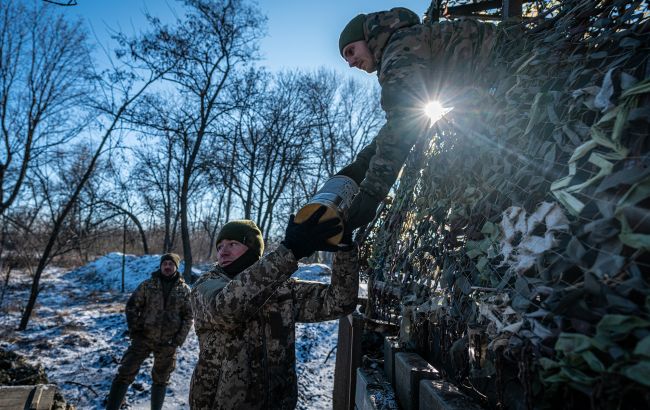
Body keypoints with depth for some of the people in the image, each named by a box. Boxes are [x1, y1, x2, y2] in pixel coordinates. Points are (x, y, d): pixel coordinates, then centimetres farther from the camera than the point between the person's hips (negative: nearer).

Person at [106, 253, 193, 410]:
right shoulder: (147, 285, -2)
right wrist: (134, 331, -6)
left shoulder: (185, 290, -1)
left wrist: (178, 341, -6)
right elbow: (132, 306, 2)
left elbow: (188, 317, 0)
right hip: (143, 338, 0)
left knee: (160, 380, 14)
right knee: (125, 375, -4)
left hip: (167, 343, 1)